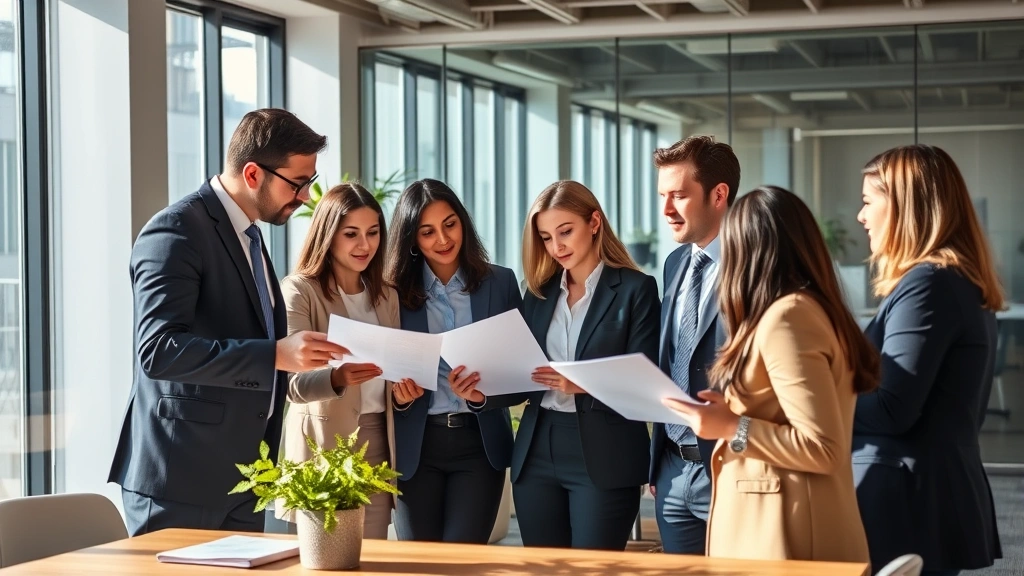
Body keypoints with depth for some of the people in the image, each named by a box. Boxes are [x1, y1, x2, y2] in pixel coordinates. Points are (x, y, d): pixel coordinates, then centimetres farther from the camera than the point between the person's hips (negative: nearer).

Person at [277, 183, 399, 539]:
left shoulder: (387, 296, 13)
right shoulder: (299, 291, -7)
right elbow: (294, 383, -19)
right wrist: (336, 378, -38)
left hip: (377, 444, 5)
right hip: (323, 447, -5)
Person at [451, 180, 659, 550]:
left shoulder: (635, 289, -4)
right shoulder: (539, 291, 12)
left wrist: (585, 385, -24)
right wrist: (483, 393, -7)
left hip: (605, 458, -5)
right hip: (537, 454, 5)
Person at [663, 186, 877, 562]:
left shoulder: (785, 318, -16)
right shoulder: (812, 309, 11)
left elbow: (823, 448, -20)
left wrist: (732, 428, -16)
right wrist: (733, 410, 12)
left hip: (781, 531, -9)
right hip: (785, 526, 9)